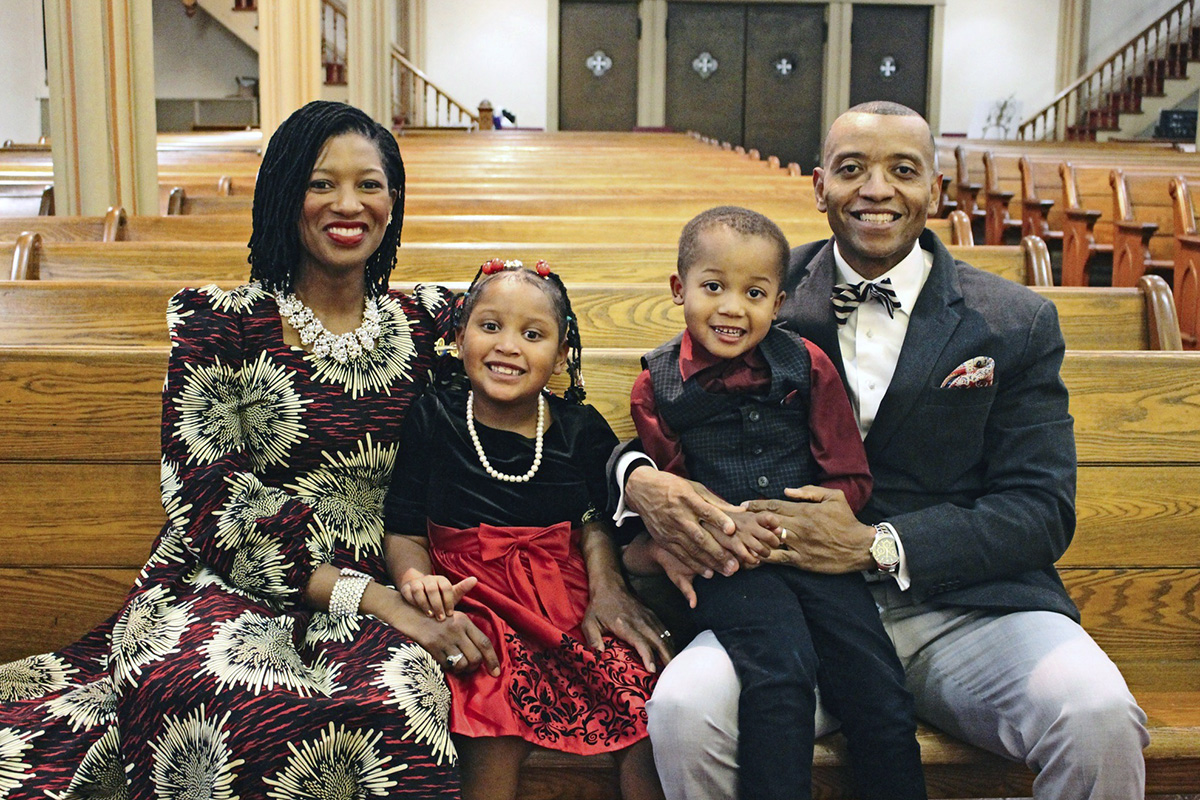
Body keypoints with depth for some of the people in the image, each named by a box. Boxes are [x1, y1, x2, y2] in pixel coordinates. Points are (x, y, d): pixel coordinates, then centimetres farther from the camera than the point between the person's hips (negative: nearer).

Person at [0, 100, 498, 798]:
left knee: (395, 700, -35)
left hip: (373, 601, 2)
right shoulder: (218, 325, 0)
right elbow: (215, 517, -6)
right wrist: (370, 597, -15)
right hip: (221, 590, -2)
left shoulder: (426, 324, 10)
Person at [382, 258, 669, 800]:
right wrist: (415, 576, -18)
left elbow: (596, 522, 13)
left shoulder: (581, 429, 6)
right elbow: (404, 532, 3)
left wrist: (607, 587, -5)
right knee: (493, 741, -28)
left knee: (649, 700, -20)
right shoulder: (433, 421, 1)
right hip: (477, 603, -2)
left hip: (567, 595, 2)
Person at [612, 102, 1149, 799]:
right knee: (683, 709, -28)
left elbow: (1042, 510, -1)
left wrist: (875, 545, -16)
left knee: (1099, 716, -29)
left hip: (967, 602, 0)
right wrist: (643, 482, -17)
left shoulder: (1016, 323, 6)